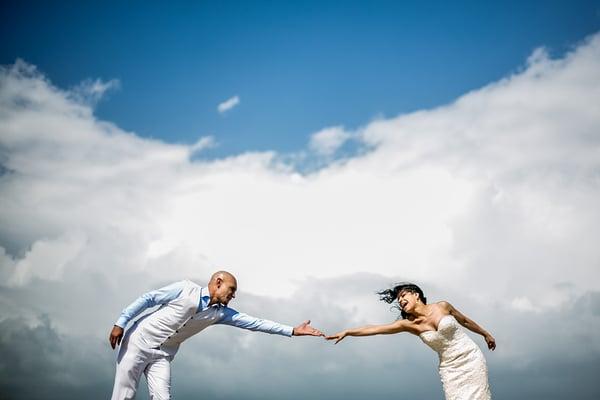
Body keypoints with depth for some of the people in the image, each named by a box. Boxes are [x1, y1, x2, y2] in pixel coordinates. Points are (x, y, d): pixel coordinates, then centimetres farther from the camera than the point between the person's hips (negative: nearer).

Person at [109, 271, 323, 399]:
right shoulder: (185, 288, -13)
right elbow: (147, 299, -8)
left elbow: (254, 323, -5)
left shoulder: (221, 312, 1)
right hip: (138, 342, -5)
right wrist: (120, 323, -12)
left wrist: (292, 330, -11)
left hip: (163, 355, 5)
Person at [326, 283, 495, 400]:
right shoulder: (409, 324, -2)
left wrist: (486, 334, 24)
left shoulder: (442, 306, -5)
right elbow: (375, 329, -5)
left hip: (471, 359, -1)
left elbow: (465, 321, 11)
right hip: (450, 368, 1)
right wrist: (347, 332, -9)